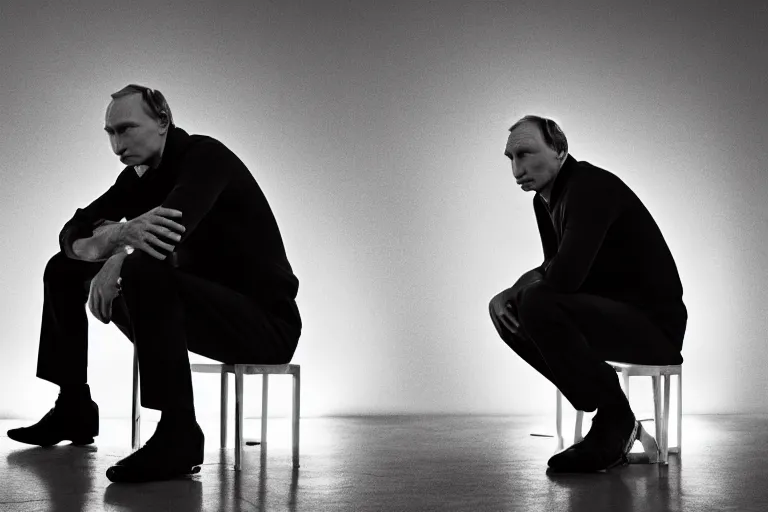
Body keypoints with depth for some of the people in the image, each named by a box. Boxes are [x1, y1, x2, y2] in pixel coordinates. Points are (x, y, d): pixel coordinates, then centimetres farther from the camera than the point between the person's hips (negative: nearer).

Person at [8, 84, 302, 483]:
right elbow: (72, 236, 0)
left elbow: (172, 226, -35)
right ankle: (73, 409, 15)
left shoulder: (205, 156, -15)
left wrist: (116, 254, -19)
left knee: (142, 270, -35)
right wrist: (119, 233, -24)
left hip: (267, 319, -8)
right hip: (197, 306, 8)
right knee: (65, 270, 11)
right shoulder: (138, 175, 8)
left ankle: (179, 434, -31)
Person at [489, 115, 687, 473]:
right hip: (610, 312, 10)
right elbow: (555, 268, 20)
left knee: (537, 304, -28)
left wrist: (517, 289, -9)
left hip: (655, 323, -10)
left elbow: (564, 277, -31)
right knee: (508, 314, 5)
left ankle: (615, 420, -12)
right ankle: (614, 420, 5)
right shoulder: (545, 199, 10)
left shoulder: (590, 187, -20)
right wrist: (510, 294, -1)